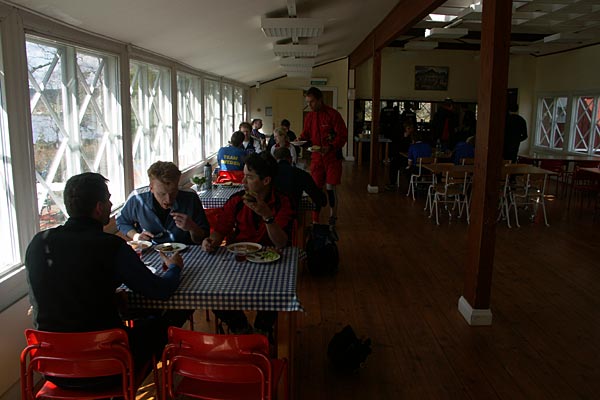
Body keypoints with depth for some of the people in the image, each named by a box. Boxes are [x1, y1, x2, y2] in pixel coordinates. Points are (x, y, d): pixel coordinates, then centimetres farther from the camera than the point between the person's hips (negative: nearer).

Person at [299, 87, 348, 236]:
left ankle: (332, 223, 9)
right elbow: (306, 134, 17)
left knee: (330, 188, -4)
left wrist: (330, 147, -26)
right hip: (316, 157, 5)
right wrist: (300, 140, -5)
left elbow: (343, 135, -12)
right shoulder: (309, 117, 7)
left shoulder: (332, 114, -10)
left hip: (332, 157, -5)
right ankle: (315, 222, 15)